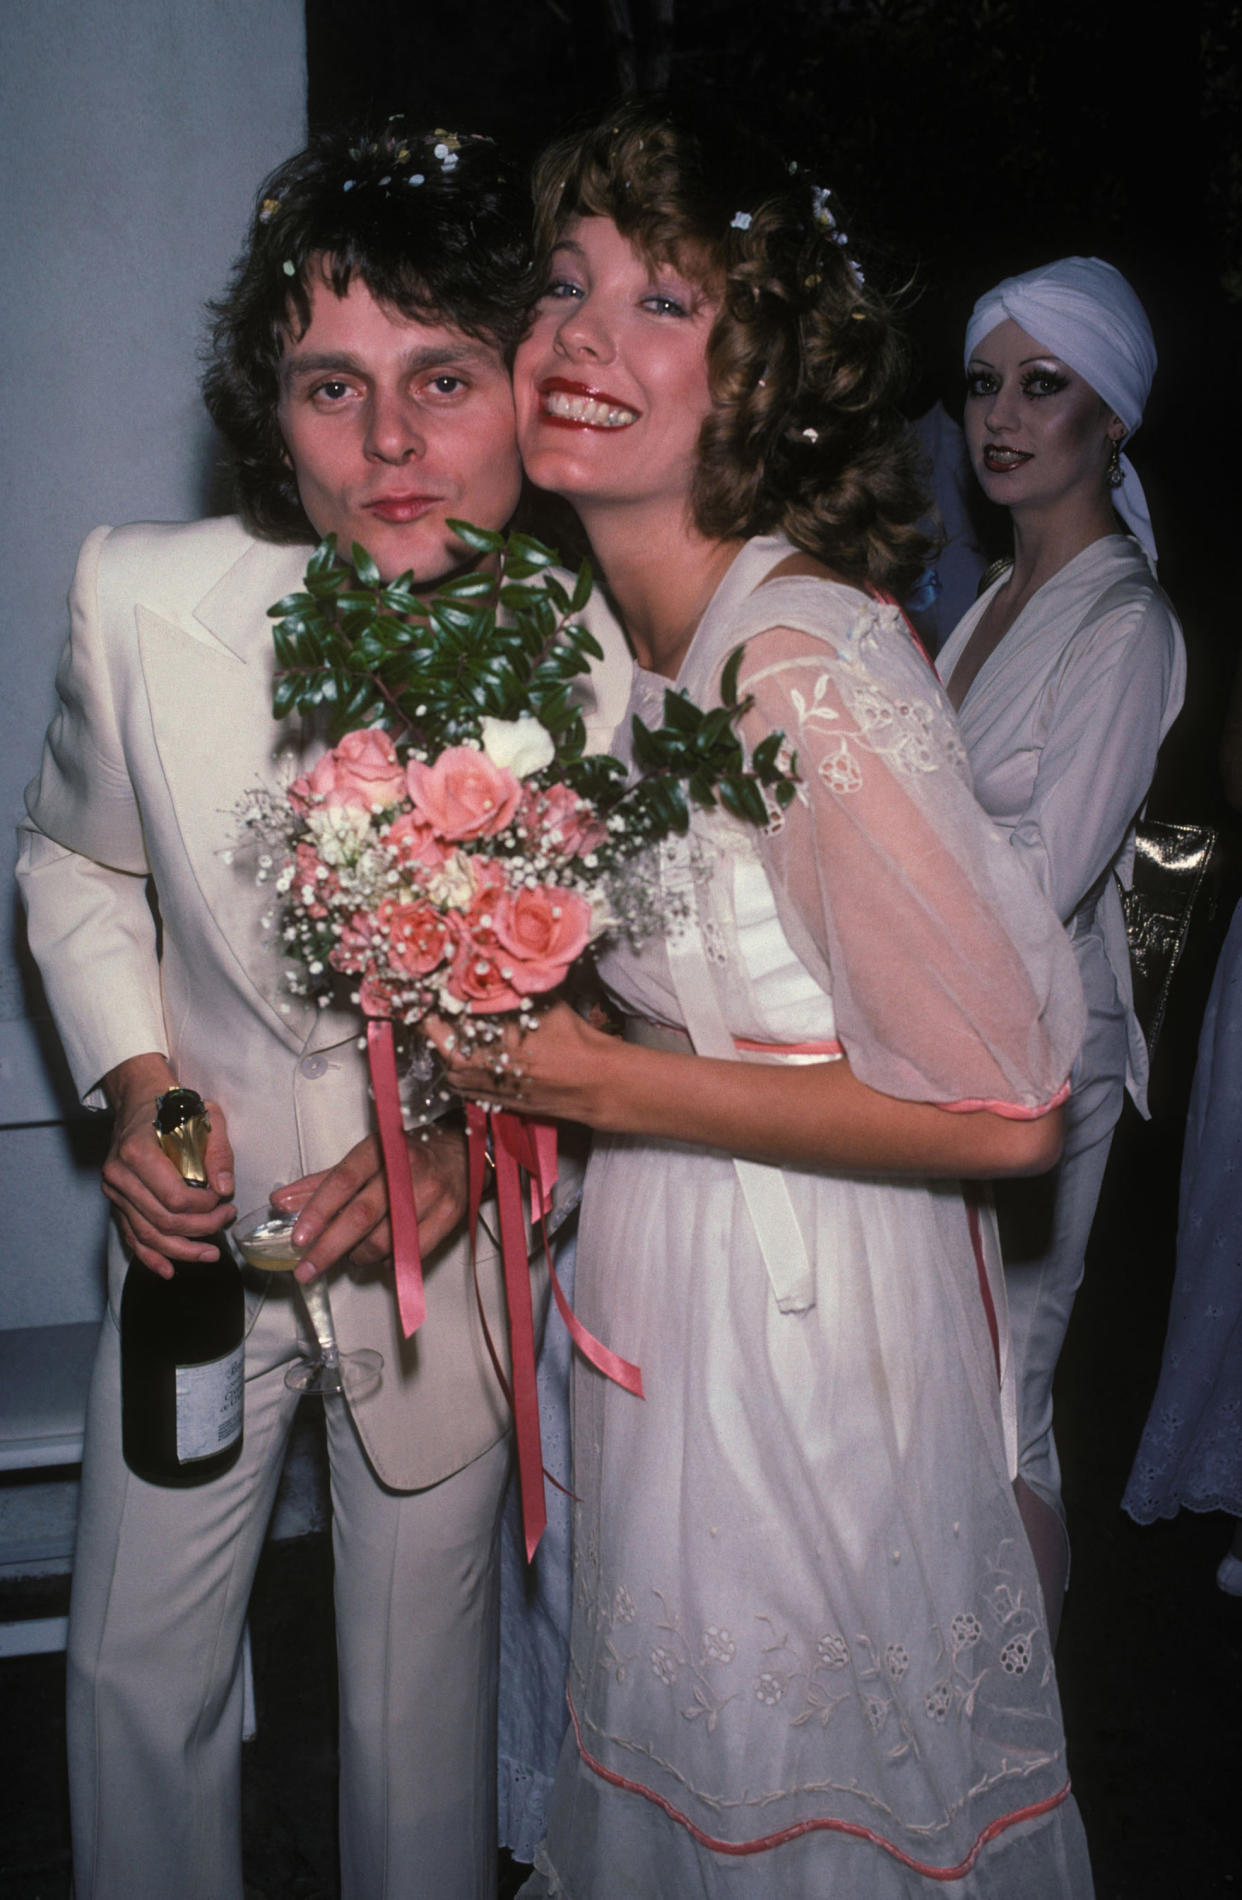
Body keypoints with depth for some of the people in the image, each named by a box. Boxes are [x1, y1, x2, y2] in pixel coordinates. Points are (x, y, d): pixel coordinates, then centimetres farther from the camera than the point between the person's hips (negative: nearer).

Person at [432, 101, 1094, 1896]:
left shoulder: (806, 661, -26)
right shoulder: (613, 628, 0)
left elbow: (1002, 1107, -25)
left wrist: (608, 1086, -21)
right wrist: (484, 1125, 4)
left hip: (809, 1316, -7)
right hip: (661, 1285, 8)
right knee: (680, 1754, 27)